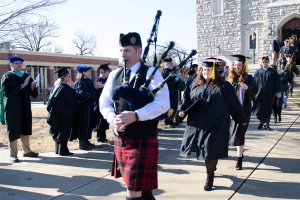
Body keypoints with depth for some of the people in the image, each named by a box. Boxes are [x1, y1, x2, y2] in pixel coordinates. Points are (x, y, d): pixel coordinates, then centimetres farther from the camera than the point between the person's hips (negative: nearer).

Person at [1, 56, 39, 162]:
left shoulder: (26, 76, 12)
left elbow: (33, 93, 9)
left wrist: (32, 86, -13)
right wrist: (22, 85, -18)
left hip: (25, 107, 5)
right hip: (13, 108, -5)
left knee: (25, 130, 13)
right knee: (14, 131, -1)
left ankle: (27, 150, 24)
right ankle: (13, 154, 6)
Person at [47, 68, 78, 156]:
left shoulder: (57, 85, 10)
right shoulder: (65, 87, -16)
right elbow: (73, 99, -16)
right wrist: (72, 87, -5)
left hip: (57, 113, 9)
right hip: (65, 114, -9)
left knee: (59, 131, 15)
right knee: (64, 131, -2)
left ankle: (58, 149, 21)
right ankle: (62, 150, 2)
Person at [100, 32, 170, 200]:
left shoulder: (151, 73, -8)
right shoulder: (115, 75, 10)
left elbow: (163, 103, -18)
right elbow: (104, 102, 7)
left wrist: (135, 115, -28)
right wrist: (112, 118, -14)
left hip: (143, 140, -6)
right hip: (121, 139, 6)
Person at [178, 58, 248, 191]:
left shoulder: (223, 86, 0)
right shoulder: (196, 85, 11)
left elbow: (233, 103, 2)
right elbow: (188, 99, 11)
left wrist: (242, 118, 6)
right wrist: (183, 109, -8)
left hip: (216, 124, -4)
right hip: (198, 123, 4)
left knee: (211, 149, -3)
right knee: (204, 148, 10)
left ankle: (210, 176, 14)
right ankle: (211, 168, 37)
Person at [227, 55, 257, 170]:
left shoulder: (249, 78, -3)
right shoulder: (230, 78, 6)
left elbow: (255, 91, -13)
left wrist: (247, 87, -32)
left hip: (244, 109, -3)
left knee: (239, 133, -7)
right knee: (237, 133, 13)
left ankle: (239, 159, -3)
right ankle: (240, 152, 35)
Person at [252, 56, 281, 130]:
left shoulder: (273, 72, 3)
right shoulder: (258, 72, 6)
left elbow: (277, 82, 0)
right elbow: (254, 83, 5)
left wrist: (278, 92, -10)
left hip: (270, 94, 0)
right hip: (259, 94, 0)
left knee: (268, 110, 6)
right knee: (259, 110, 1)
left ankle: (266, 124, 19)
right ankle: (261, 121, 26)